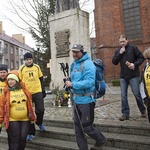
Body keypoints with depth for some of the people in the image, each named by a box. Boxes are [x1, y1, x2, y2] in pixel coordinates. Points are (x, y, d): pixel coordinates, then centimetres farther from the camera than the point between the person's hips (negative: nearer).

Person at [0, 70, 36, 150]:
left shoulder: (24, 90, 3)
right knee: (14, 140, 0)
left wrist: (32, 117, 10)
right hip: (12, 120, -2)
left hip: (25, 120, 2)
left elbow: (29, 104, 9)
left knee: (23, 138, 6)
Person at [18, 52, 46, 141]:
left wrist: (43, 90, 8)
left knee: (40, 110, -3)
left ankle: (39, 123, 30)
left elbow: (41, 79, 11)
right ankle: (31, 133, 19)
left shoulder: (37, 67, 5)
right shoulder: (21, 69, -2)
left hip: (38, 92, 1)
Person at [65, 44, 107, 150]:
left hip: (86, 101, -8)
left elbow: (89, 82, -26)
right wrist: (68, 84, -1)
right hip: (77, 100, 8)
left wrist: (72, 85, -23)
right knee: (78, 128, 13)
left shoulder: (88, 64, -16)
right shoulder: (73, 64, 10)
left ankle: (101, 140, 32)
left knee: (86, 127, 4)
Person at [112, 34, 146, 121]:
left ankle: (143, 111, 23)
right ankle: (125, 114, 11)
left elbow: (141, 58, -2)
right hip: (123, 76, 4)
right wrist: (120, 53, -7)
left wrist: (135, 64, -18)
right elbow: (114, 62, 3)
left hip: (133, 75, -4)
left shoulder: (133, 48, -1)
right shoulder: (118, 51, 11)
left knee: (137, 93, 2)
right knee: (123, 95, 3)